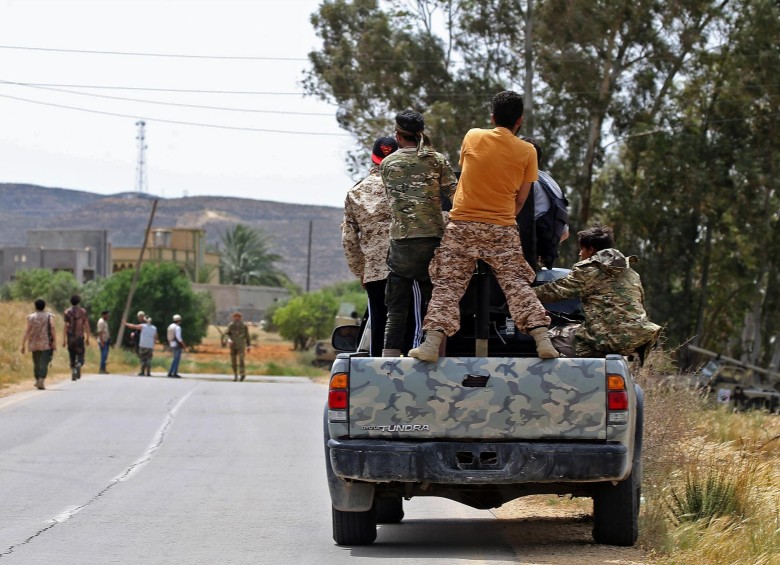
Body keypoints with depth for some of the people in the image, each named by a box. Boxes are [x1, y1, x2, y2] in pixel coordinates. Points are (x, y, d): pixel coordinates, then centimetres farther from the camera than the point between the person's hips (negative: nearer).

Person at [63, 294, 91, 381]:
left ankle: (73, 375, 8)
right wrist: (87, 338, 5)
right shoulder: (83, 311, 1)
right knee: (80, 355, 3)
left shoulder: (67, 312, -1)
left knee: (72, 357, 11)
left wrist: (64, 339, -4)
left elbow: (66, 326, -6)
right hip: (80, 337, -1)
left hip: (70, 338, 1)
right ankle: (79, 365, -28)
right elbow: (86, 325, -1)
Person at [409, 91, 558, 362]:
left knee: (447, 286, 0)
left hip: (462, 224, 0)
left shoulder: (472, 137, 3)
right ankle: (542, 339, -7)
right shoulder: (527, 152, 1)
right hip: (502, 228, 0)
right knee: (517, 285, 4)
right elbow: (521, 199, 4)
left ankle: (432, 342, -13)